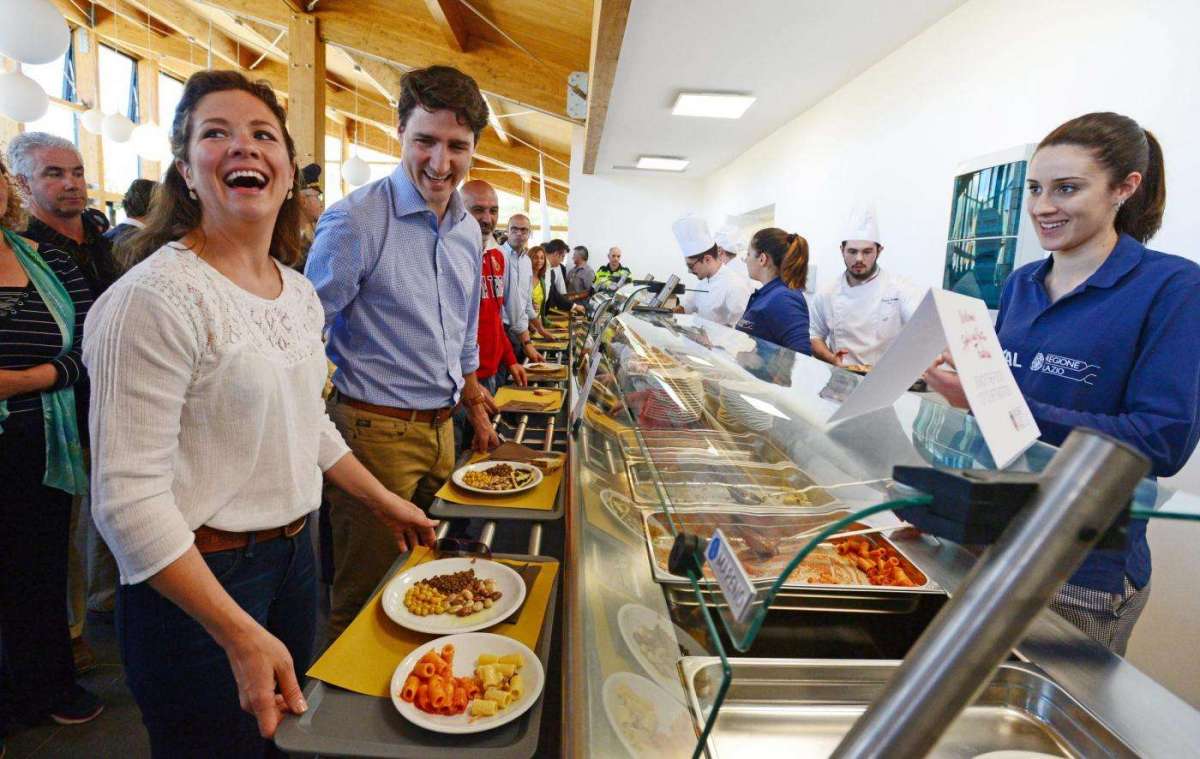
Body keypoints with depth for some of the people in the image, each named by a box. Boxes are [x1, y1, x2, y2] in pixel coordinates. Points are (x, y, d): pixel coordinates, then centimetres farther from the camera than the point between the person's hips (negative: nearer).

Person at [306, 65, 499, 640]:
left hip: (441, 428, 7)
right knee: (366, 598, 7)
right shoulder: (357, 219, -14)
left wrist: (474, 404, 20)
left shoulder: (467, 229, 8)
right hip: (377, 430, -7)